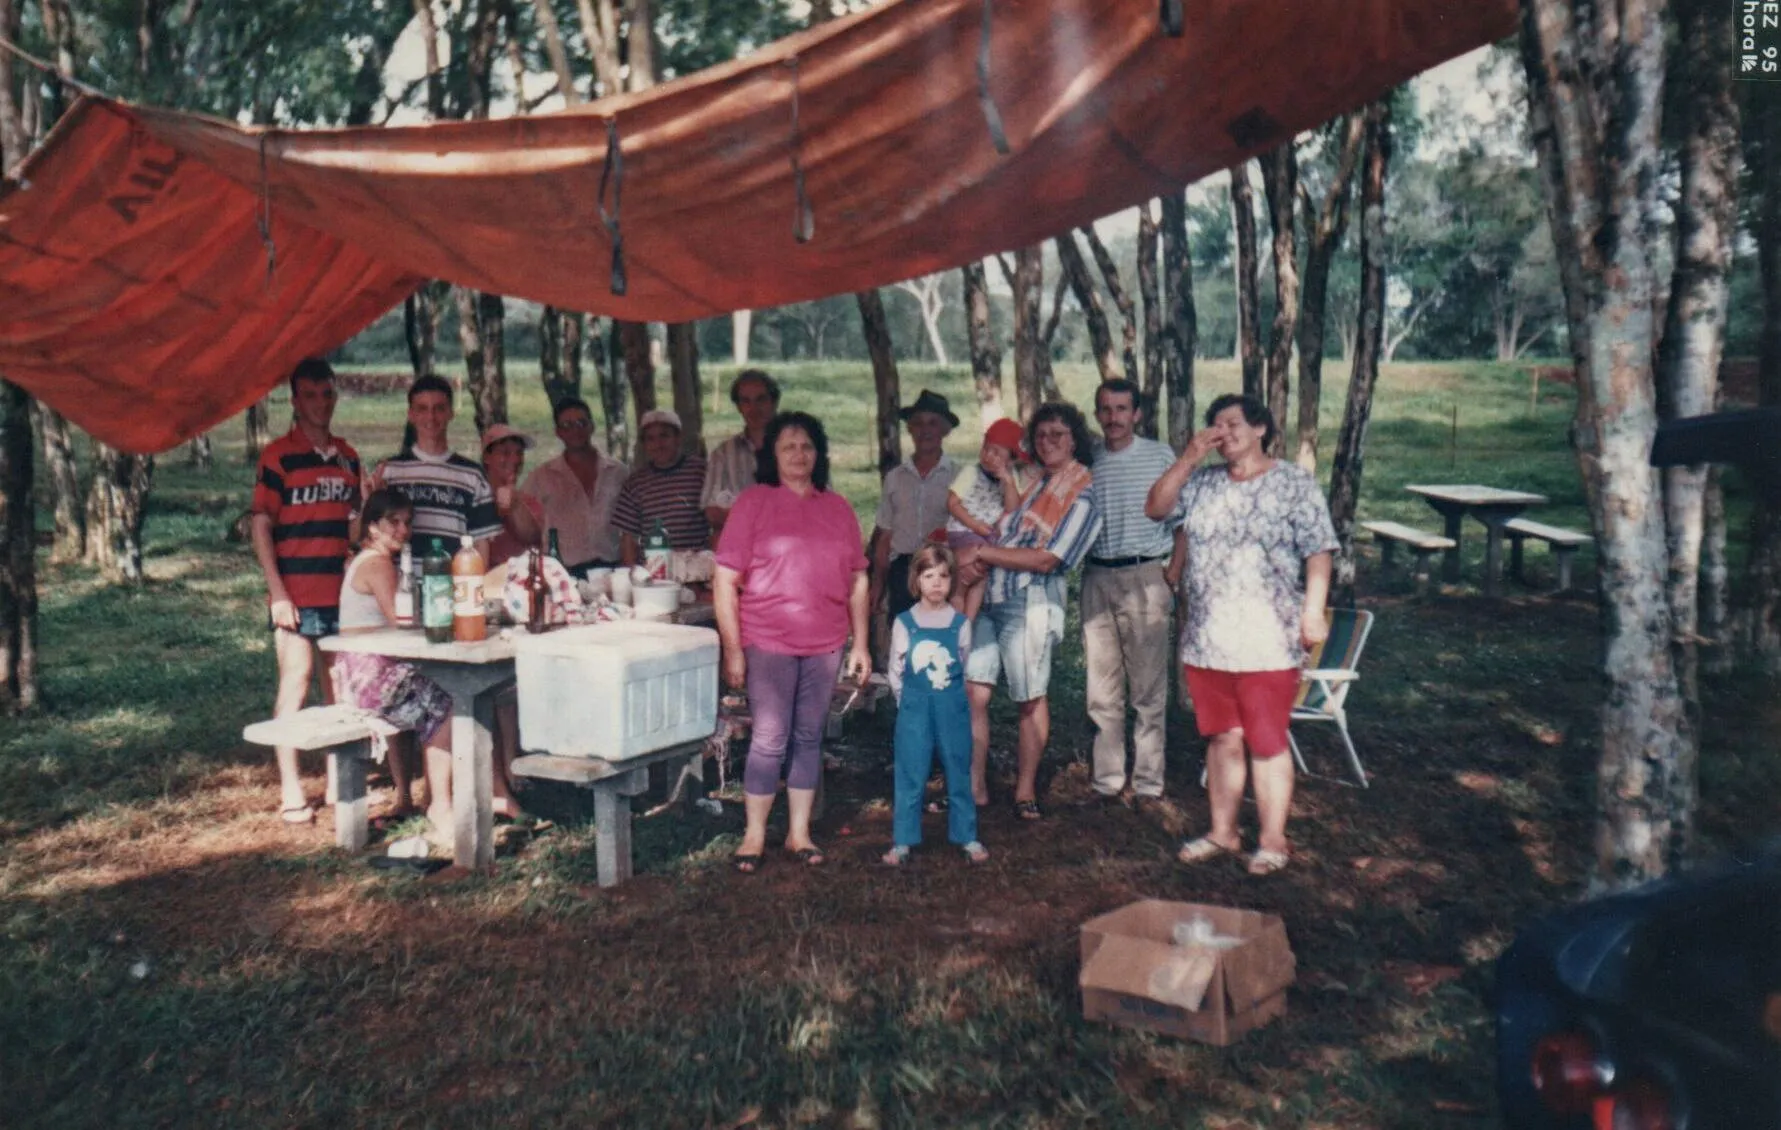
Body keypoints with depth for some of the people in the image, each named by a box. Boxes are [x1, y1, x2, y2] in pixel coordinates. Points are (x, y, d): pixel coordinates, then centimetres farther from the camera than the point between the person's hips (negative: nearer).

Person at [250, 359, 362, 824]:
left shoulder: (347, 457, 13)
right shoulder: (278, 455, -3)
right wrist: (277, 593, -13)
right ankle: (290, 793, 1)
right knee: (295, 684, -4)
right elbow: (261, 527, -6)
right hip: (296, 593, -5)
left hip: (341, 591, 5)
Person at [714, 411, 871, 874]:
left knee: (809, 737, 11)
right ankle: (755, 835, 13)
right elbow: (725, 580, -6)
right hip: (768, 644, -3)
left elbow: (857, 580, 13)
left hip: (825, 645, 4)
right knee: (770, 740, -1)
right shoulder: (753, 502, -3)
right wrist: (732, 649, -9)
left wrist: (860, 644, 9)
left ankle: (799, 831, 23)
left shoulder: (837, 508, 9)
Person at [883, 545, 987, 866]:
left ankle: (967, 837, 20)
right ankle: (903, 841, 11)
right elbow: (895, 672, 5)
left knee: (959, 774, 9)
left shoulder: (960, 623, 0)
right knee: (910, 776, 3)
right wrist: (909, 701, 5)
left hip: (953, 709, 1)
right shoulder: (904, 623, -2)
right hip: (915, 710, -1)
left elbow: (964, 668, 9)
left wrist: (947, 697, 7)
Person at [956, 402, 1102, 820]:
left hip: (1029, 602, -6)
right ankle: (974, 786, 10)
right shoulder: (1030, 479, 15)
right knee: (972, 694, 1)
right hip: (990, 597, 6)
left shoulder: (1081, 495, -5)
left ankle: (1026, 790, 18)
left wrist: (983, 552, -11)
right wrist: (977, 559, -6)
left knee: (1031, 700, 5)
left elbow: (1046, 559, -12)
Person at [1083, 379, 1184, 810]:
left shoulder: (1160, 456, 1)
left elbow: (1183, 521, 0)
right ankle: (1107, 781, 17)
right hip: (1097, 580, 3)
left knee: (1149, 689, 1)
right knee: (1102, 690, 7)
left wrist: (1172, 577, -7)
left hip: (1145, 577, -3)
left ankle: (1148, 782, 9)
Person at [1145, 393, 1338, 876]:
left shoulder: (1294, 484, -2)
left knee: (1267, 745, 2)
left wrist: (1312, 612, -15)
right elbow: (1155, 508, 2)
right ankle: (1222, 832, 26)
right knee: (1222, 739, 14)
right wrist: (1189, 458, -4)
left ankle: (1273, 841, 14)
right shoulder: (1204, 483, 11)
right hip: (1206, 642, 5)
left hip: (1266, 645, -5)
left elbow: (1318, 553, -6)